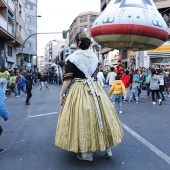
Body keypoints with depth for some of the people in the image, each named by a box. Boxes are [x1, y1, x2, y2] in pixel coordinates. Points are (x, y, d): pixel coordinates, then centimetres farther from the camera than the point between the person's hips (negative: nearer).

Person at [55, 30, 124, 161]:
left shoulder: (72, 58, -10)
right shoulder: (94, 56, 7)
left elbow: (67, 79, -12)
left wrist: (61, 94, -4)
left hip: (78, 91, -5)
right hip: (94, 89, 6)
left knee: (82, 118, 2)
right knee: (98, 114, 13)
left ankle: (86, 152, 10)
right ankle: (106, 147, 22)